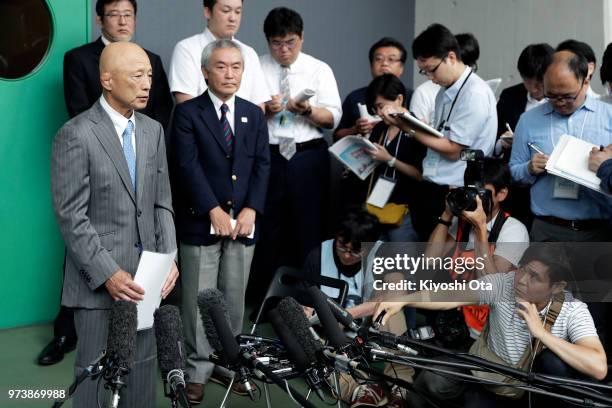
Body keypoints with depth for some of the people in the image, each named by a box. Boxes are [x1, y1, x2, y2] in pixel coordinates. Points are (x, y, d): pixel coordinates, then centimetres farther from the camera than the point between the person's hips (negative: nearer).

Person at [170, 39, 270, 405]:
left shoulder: (254, 114, 11)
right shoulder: (188, 113, -2)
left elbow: (262, 165, 5)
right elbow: (188, 165, -11)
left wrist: (251, 209, -8)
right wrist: (214, 211, -17)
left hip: (243, 220, 4)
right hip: (201, 221, -4)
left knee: (235, 298, 10)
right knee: (199, 300, 2)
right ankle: (198, 370, 13)